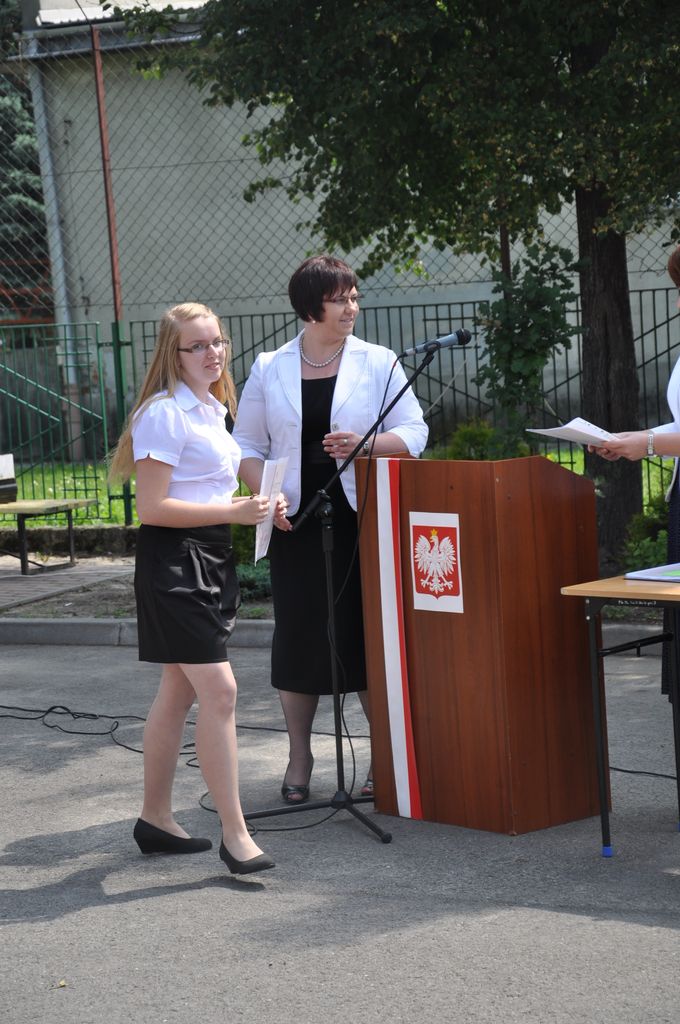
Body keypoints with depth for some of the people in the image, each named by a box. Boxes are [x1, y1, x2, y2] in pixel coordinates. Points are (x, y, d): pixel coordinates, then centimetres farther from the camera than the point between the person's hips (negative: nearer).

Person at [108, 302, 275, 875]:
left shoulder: (212, 410, 16)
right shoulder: (165, 413, -13)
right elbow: (152, 507, -19)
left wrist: (250, 509, 9)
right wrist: (232, 512, -20)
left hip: (210, 558, 10)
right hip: (173, 558, -10)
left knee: (179, 693, 14)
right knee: (220, 692, -14)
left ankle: (156, 818, 23)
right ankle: (235, 835, -10)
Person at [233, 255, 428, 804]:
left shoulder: (379, 363, 3)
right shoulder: (269, 369, 7)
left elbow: (414, 432, 2)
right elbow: (247, 445, 10)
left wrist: (367, 444, -17)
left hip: (364, 518, -1)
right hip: (297, 522, 1)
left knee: (371, 632, 1)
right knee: (298, 634, 3)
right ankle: (299, 758, 16)